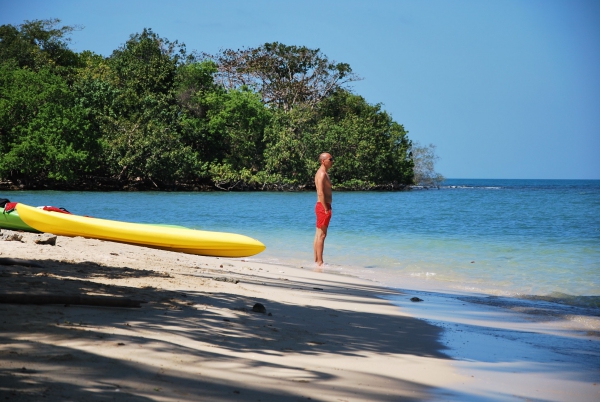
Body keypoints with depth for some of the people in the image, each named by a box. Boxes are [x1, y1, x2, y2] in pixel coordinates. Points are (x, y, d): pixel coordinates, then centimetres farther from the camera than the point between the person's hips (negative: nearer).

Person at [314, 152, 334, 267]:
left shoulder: (323, 173, 18)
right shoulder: (322, 174, -14)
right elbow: (320, 193, -22)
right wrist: (326, 209, -22)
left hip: (322, 207, 11)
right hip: (323, 206, -11)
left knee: (318, 235, 11)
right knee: (321, 235, -10)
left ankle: (316, 260, 15)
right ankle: (320, 262, -10)